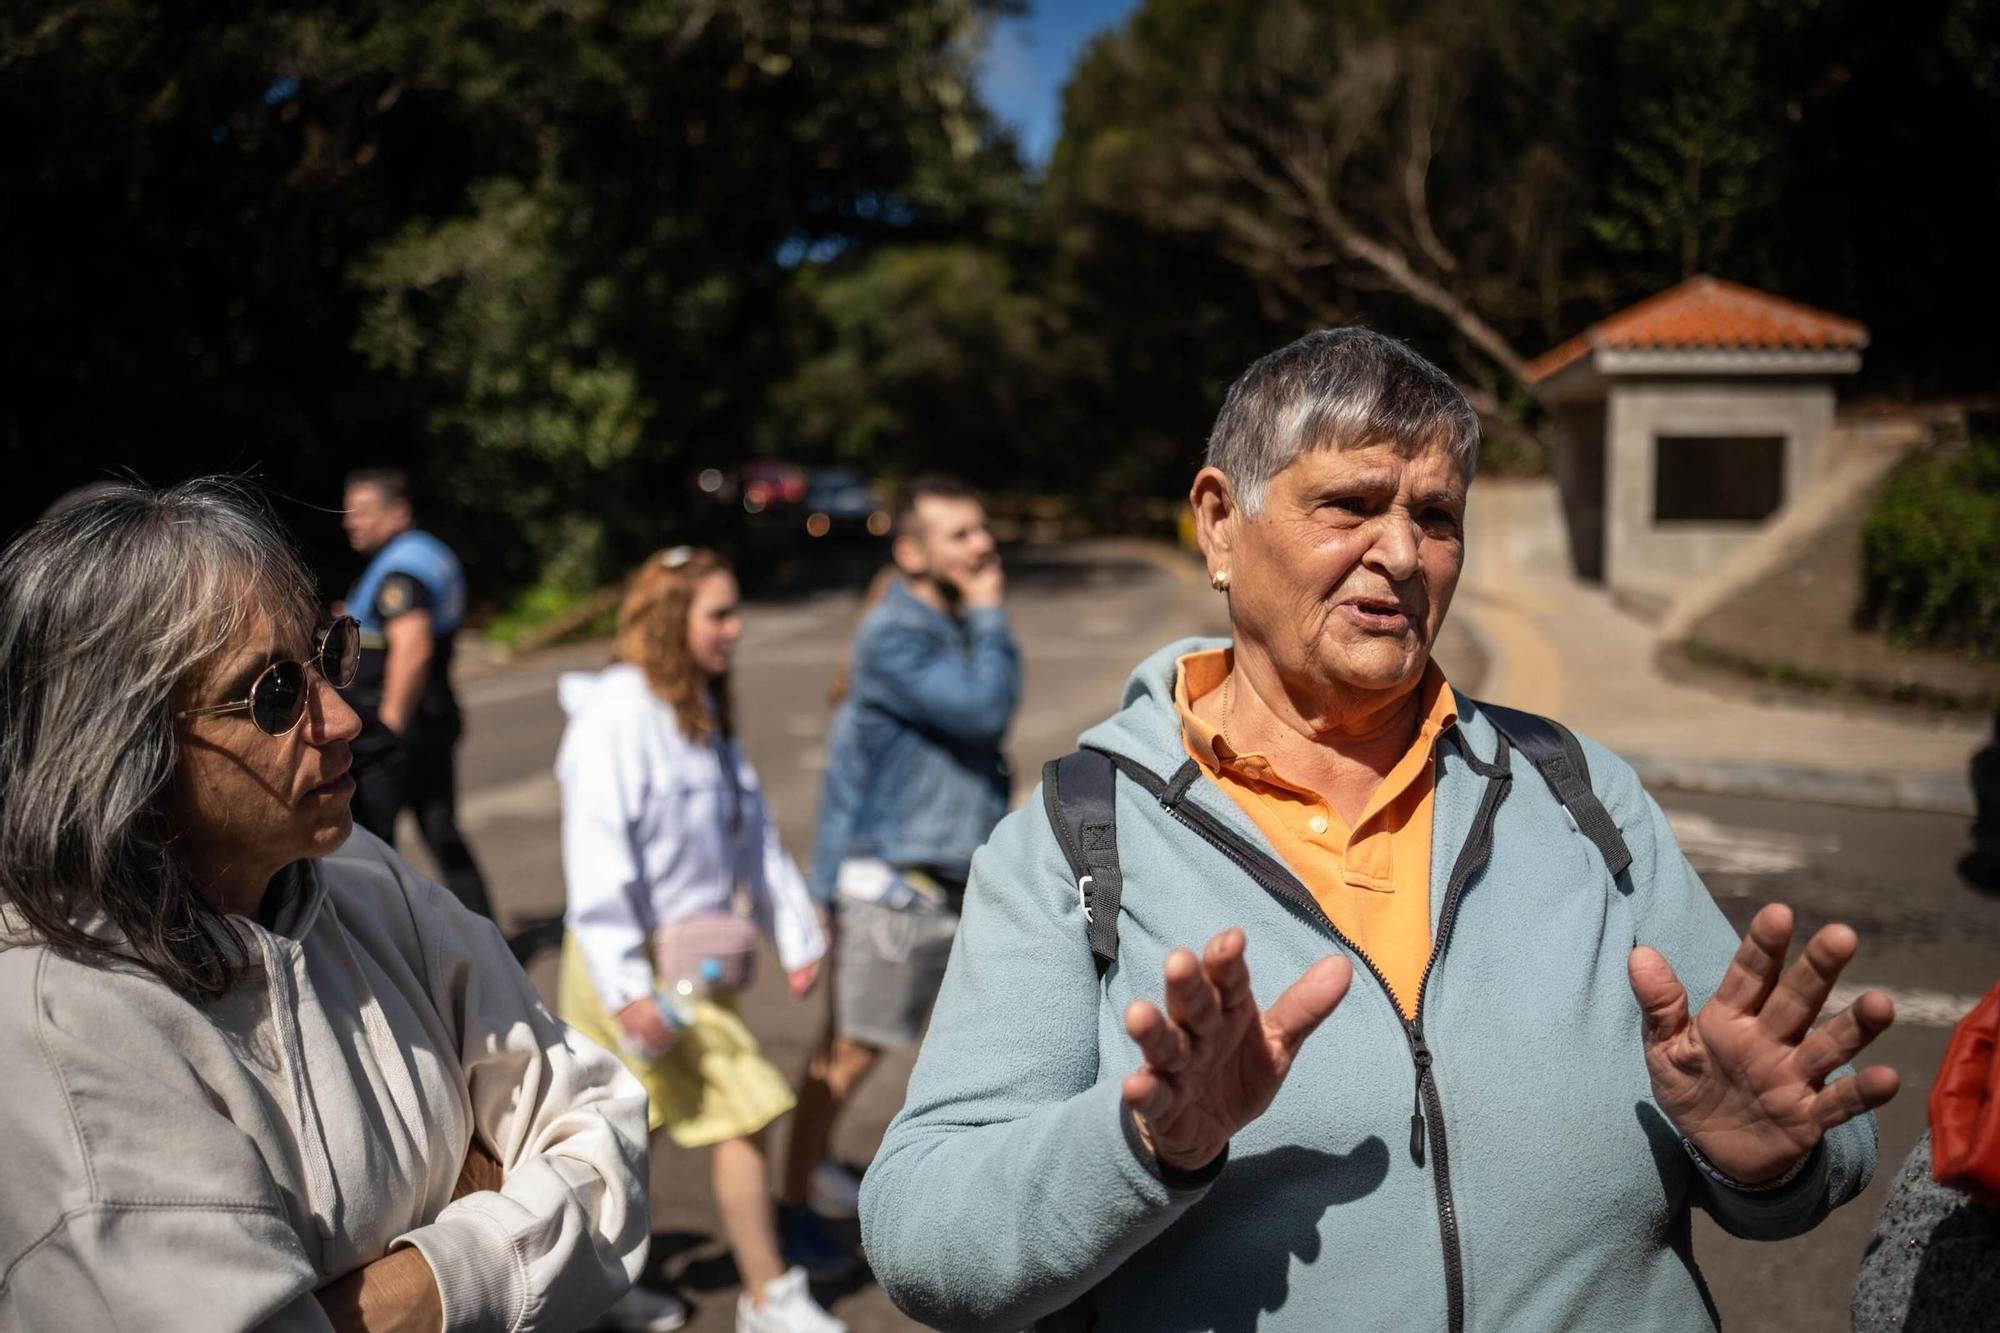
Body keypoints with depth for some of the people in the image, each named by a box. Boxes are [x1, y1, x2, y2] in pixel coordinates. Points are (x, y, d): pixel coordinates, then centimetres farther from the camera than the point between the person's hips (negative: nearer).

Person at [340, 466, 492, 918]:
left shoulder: (399, 567, -17)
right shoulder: (435, 554, 14)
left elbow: (413, 647, -29)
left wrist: (390, 722, -24)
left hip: (392, 731, -10)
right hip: (436, 720, 10)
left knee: (368, 843, 1)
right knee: (442, 834, 12)